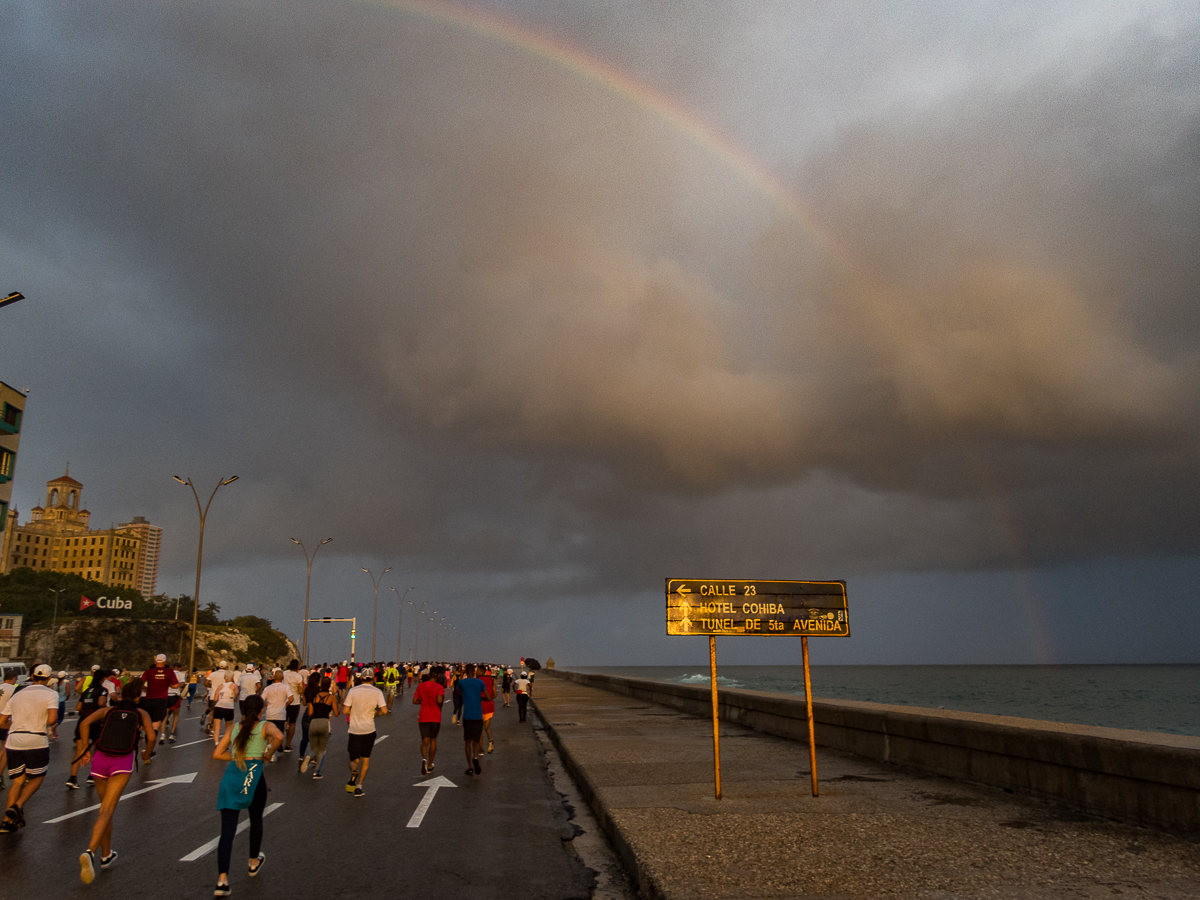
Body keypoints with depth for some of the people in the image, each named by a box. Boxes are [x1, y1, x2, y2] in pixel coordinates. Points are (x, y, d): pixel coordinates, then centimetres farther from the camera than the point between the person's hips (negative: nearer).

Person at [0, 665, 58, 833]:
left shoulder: (17, 694, 15)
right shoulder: (50, 694, -2)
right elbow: (52, 719, -16)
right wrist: (46, 723, 7)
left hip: (14, 741, 5)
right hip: (36, 741, -5)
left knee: (18, 780, 14)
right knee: (37, 777, 14)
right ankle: (17, 807, -5)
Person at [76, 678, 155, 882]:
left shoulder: (108, 710, 17)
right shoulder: (141, 713, 12)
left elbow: (84, 723, 0)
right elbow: (151, 737, -2)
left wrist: (86, 749, 6)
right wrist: (147, 755, 16)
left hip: (100, 759, 3)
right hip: (123, 763, -3)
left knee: (105, 808, 21)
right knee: (107, 810, -9)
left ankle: (106, 854, 31)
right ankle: (90, 852, -33)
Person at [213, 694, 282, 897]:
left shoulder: (234, 728, 14)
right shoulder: (265, 726, 2)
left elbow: (217, 754, 12)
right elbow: (279, 737, -20)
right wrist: (268, 754, -3)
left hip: (231, 775, 2)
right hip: (253, 775, -2)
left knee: (227, 830, 1)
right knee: (256, 819, 23)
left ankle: (222, 880, -9)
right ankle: (254, 862, 40)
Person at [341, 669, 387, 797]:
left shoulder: (353, 691, -3)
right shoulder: (377, 692, -3)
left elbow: (345, 710, -5)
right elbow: (384, 711, -11)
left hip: (354, 729, 0)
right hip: (369, 729, 0)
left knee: (354, 759, 10)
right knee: (365, 759, 16)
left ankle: (354, 772, -23)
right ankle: (359, 786, 11)